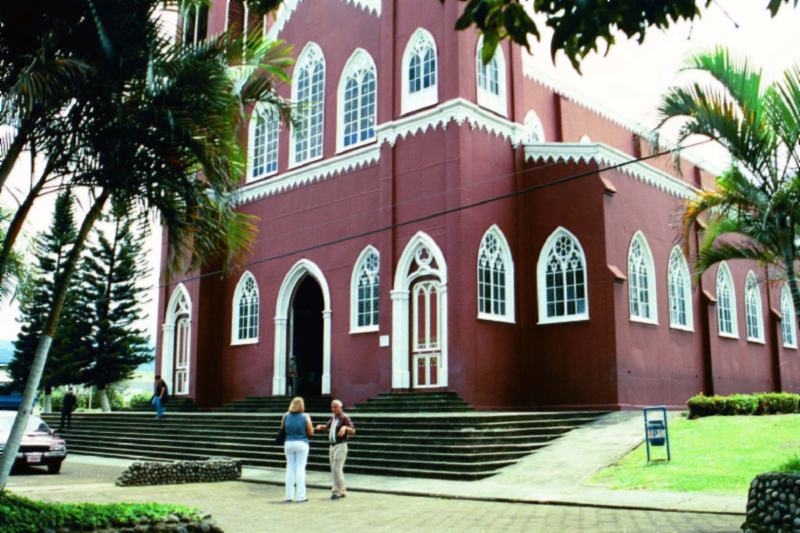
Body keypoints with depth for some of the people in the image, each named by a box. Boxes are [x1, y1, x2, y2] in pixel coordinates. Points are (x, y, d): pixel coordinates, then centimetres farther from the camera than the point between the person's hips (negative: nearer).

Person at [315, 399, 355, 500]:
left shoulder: (345, 418, -10)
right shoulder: (333, 418, 14)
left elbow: (353, 431, -18)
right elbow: (327, 427, 29)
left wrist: (345, 427, -37)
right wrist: (321, 427, 8)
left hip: (340, 446, -8)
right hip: (332, 446, 8)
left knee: (336, 469, -13)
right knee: (335, 469, 10)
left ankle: (337, 491, -8)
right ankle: (342, 491, 17)